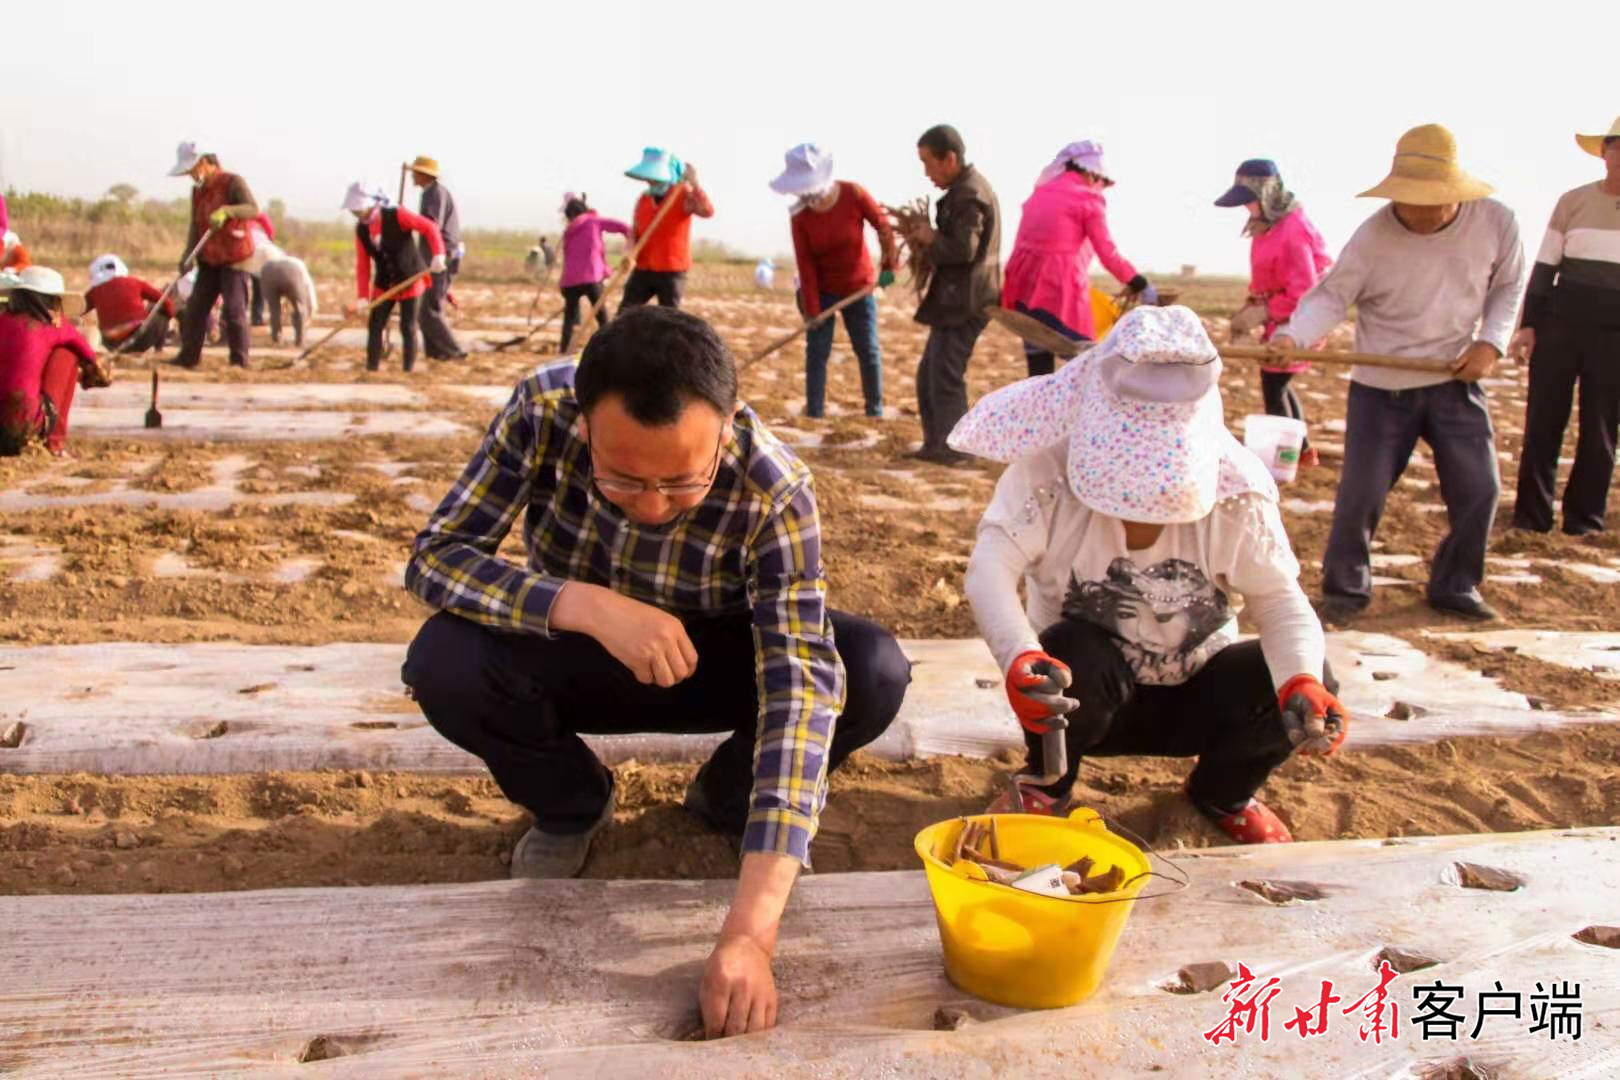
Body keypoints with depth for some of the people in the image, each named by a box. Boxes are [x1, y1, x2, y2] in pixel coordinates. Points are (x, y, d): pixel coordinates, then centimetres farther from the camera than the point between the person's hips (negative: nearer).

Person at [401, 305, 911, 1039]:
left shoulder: (774, 491, -32)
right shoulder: (542, 410, -27)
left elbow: (800, 688, -38)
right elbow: (435, 556, -25)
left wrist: (749, 932, -46)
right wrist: (587, 606, -44)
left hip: (708, 661, 0)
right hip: (577, 659, 1)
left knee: (874, 673, -27)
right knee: (443, 664, -30)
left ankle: (728, 800, 6)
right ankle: (571, 804, 3)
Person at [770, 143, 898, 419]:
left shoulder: (853, 194, -18)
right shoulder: (800, 214, -14)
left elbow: (883, 226, -8)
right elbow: (805, 264, -13)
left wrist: (889, 266, -9)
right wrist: (811, 309, -13)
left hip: (859, 287, 0)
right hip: (821, 290, 0)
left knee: (868, 350, 3)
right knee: (816, 350, -4)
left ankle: (875, 409, 17)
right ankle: (813, 413, 1)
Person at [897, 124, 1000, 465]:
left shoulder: (969, 194, -15)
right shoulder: (966, 189, 17)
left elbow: (964, 249, -23)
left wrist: (930, 239, -9)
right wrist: (929, 239, 8)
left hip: (964, 302, -10)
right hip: (955, 299, 10)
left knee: (945, 374, -7)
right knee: (929, 373, 13)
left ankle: (954, 448, 0)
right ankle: (936, 444, 19)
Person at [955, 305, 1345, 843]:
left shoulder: (1236, 492, -14)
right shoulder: (1050, 472, -22)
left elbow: (1279, 600, -16)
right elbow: (991, 564, -34)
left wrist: (1303, 681, -38)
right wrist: (1020, 658, -55)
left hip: (1193, 697, 3)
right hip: (1083, 694, -2)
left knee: (1308, 684, -23)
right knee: (1076, 656, -37)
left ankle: (1223, 792, 11)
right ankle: (1047, 786, -3)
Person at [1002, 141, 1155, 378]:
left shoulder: (1041, 192, 18)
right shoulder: (1089, 198, -1)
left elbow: (1027, 243, 15)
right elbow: (1109, 255, -2)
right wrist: (1140, 286, 7)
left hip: (1025, 284, 7)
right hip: (1061, 287, -7)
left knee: (1039, 371, 10)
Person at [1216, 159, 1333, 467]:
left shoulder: (1292, 230, -25)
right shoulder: (1267, 224, 5)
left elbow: (1303, 293, -25)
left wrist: (1262, 313, -22)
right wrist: (1249, 307, 6)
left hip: (1296, 321, -10)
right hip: (1281, 317, 10)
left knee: (1273, 385, -5)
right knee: (1277, 382, 17)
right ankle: (1301, 449, 29)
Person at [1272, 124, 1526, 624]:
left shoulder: (1496, 222, -7)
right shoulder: (1373, 235, -16)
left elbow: (1508, 287, 8)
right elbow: (1331, 296, -16)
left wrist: (1491, 342, -6)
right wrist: (1292, 335, -36)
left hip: (1455, 379, 3)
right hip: (1381, 385, -3)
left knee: (1478, 488, 4)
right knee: (1361, 492, -3)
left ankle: (1455, 586, 24)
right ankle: (1345, 588, 17)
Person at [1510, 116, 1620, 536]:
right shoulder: (1573, 202, 3)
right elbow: (1544, 266, 5)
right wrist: (1528, 323, 0)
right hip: (1560, 322, 0)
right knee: (1543, 420, 1)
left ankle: (1584, 516, 13)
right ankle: (1531, 513, 9)